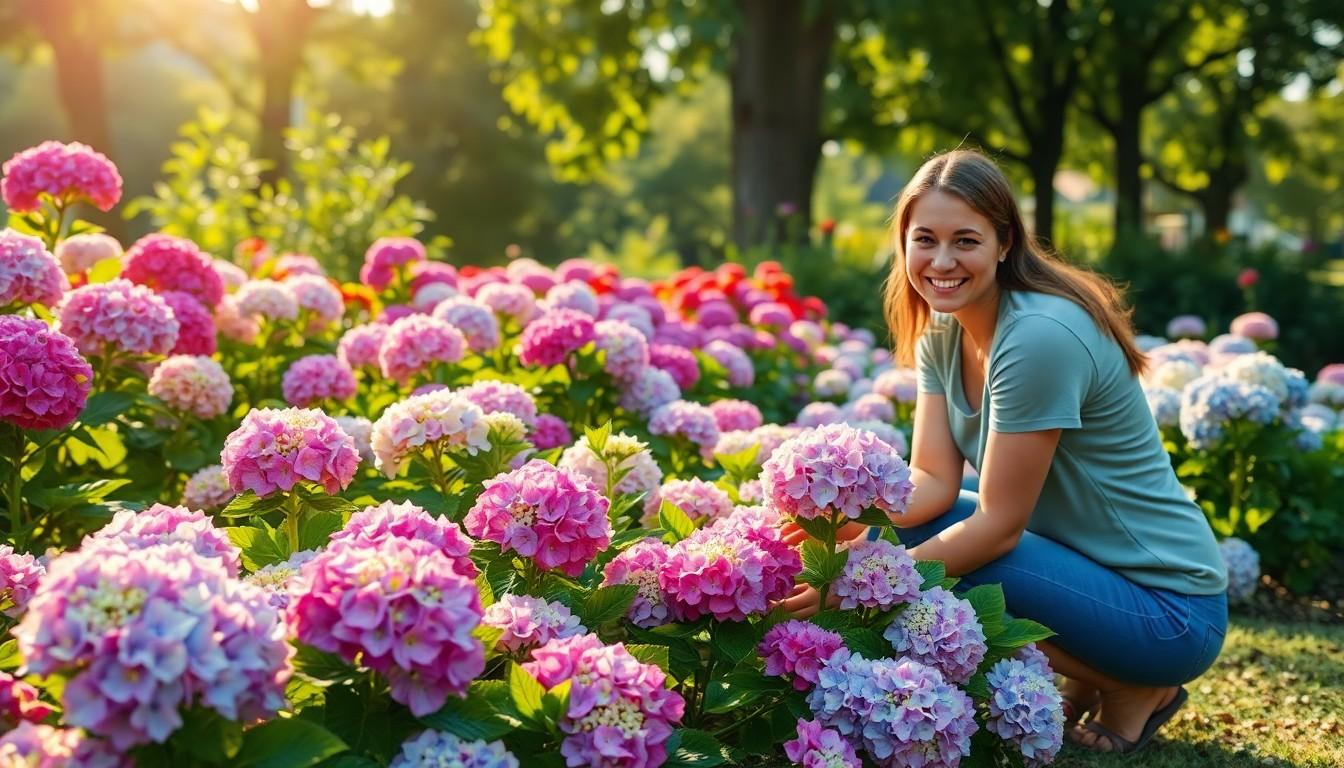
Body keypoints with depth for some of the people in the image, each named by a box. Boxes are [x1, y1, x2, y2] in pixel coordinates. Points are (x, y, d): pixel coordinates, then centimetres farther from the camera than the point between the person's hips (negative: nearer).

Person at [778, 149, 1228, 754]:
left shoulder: (1041, 337, -25)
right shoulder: (942, 331, 1)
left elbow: (999, 525, -24)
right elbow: (933, 481, -5)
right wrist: (856, 517, -25)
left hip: (1169, 610, -8)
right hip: (1082, 556, 9)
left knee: (935, 566, -24)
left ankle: (1133, 691, -3)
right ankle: (1084, 679, 9)